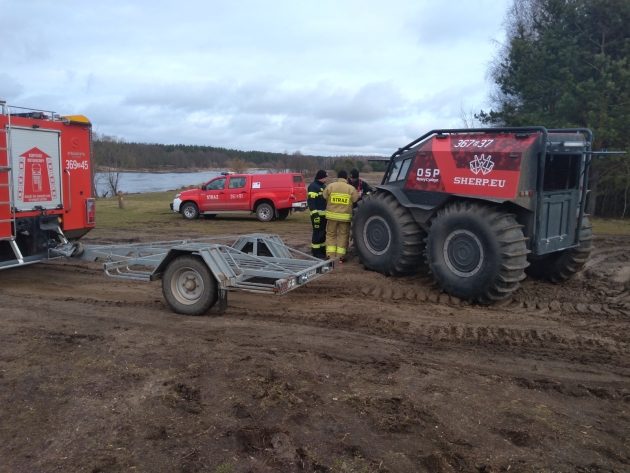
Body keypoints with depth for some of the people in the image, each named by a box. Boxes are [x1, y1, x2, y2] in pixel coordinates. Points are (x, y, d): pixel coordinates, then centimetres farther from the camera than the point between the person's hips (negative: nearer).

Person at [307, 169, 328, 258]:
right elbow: (311, 201, -18)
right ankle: (316, 252, -3)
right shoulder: (313, 186, -11)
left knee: (323, 232, 14)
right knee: (318, 233, -8)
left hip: (324, 213, 9)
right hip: (317, 213, -9)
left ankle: (322, 250, 23)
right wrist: (314, 212, -25)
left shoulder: (324, 186, 19)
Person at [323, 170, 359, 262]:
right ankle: (340, 256, 9)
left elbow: (325, 197, 1)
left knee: (331, 234, 12)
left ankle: (330, 255, 9)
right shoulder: (351, 188, -5)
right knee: (343, 235, 9)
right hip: (345, 216, -1)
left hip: (332, 215, 1)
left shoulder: (330, 186, -3)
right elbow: (355, 201, -2)